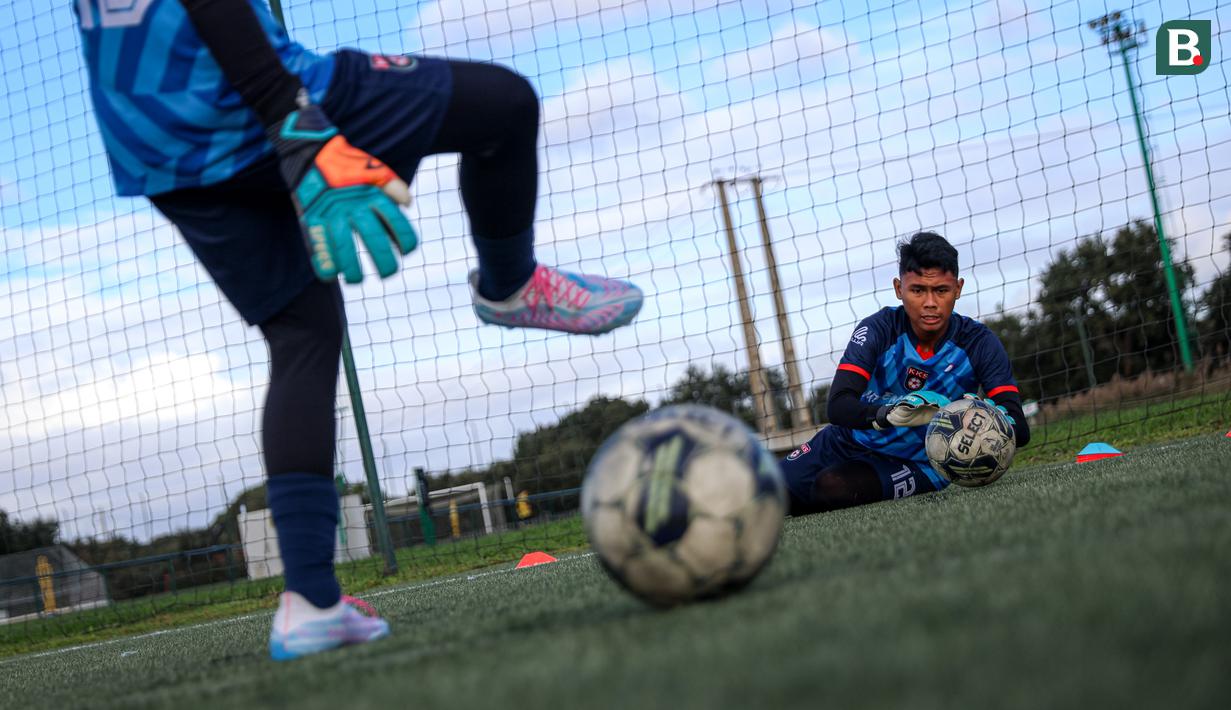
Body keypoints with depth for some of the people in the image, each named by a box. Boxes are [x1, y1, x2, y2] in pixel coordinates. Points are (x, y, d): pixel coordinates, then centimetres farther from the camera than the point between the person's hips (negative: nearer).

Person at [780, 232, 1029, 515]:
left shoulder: (978, 342, -16)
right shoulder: (877, 329, -16)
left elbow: (1020, 429, -21)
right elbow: (838, 406, -28)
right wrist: (891, 413, -49)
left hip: (917, 463, -2)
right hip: (851, 440, 2)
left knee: (832, 487, -29)